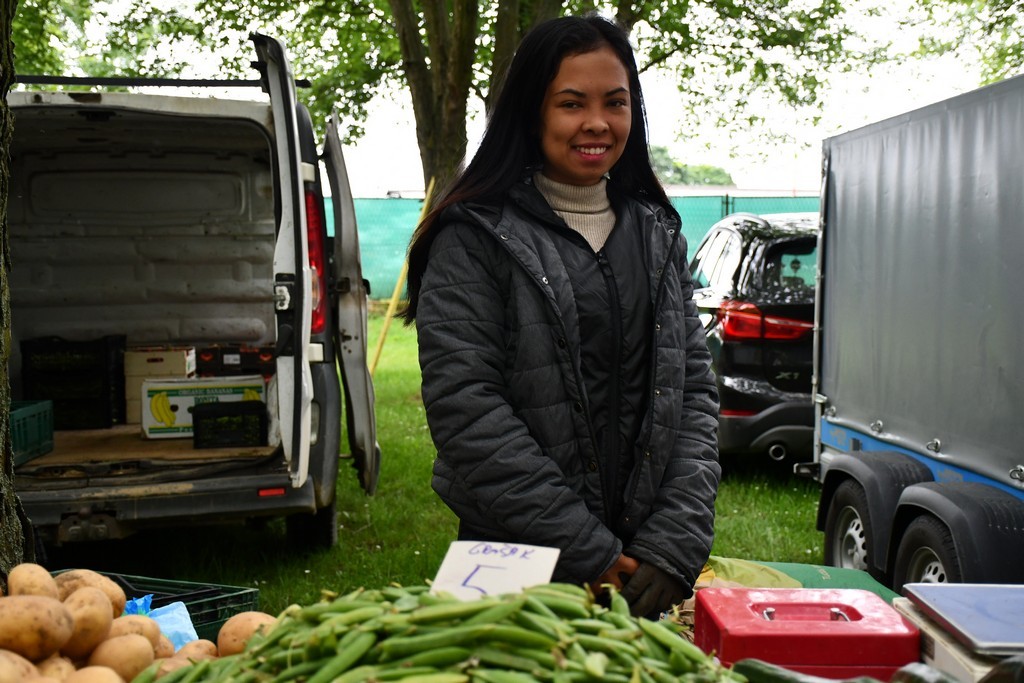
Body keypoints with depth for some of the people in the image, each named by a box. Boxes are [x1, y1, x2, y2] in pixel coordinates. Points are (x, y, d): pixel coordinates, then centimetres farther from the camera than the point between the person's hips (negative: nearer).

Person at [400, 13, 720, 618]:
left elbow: (695, 388, 3)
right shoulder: (475, 237, -8)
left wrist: (676, 546, -10)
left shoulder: (658, 233, 7)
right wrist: (590, 553, -16)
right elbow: (466, 409, -16)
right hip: (518, 562, -4)